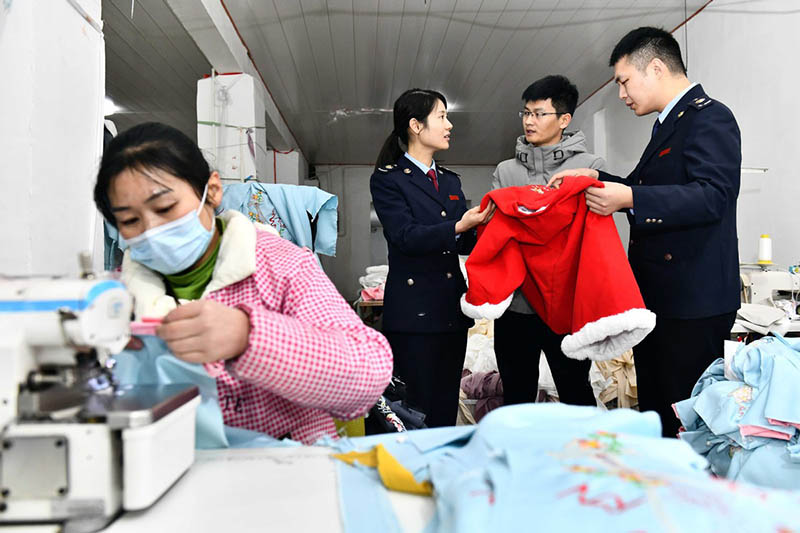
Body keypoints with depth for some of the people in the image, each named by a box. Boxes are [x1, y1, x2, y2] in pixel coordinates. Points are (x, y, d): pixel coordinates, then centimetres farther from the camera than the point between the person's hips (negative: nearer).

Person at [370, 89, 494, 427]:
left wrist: (483, 225, -7)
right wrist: (458, 227, -25)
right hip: (413, 311, -6)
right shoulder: (387, 179, -1)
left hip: (452, 309, 6)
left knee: (446, 408, 11)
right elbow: (405, 237, -14)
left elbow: (466, 244, 13)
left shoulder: (450, 180, 18)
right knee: (416, 408, -2)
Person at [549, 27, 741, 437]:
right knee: (654, 412, 17)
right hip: (656, 296, 10)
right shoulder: (669, 124, 19)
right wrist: (598, 179, 13)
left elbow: (713, 196, -23)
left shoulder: (709, 118, -11)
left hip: (693, 298, -10)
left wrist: (629, 198, -29)